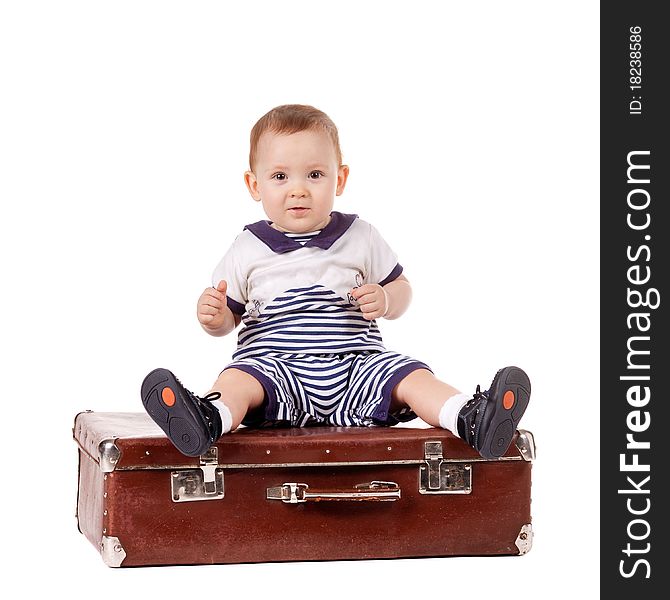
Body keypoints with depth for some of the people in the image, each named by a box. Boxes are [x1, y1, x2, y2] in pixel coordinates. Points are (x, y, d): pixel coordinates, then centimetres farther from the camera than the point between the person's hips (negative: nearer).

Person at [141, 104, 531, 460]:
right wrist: (214, 318, -12)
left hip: (357, 362, 2)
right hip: (274, 365, -2)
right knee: (239, 378, -32)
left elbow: (401, 288, 17)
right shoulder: (249, 249, 8)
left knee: (409, 376, -24)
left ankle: (469, 418, -44)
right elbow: (228, 316, 13)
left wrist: (385, 301, -7)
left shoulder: (360, 237, 11)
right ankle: (210, 420, -62)